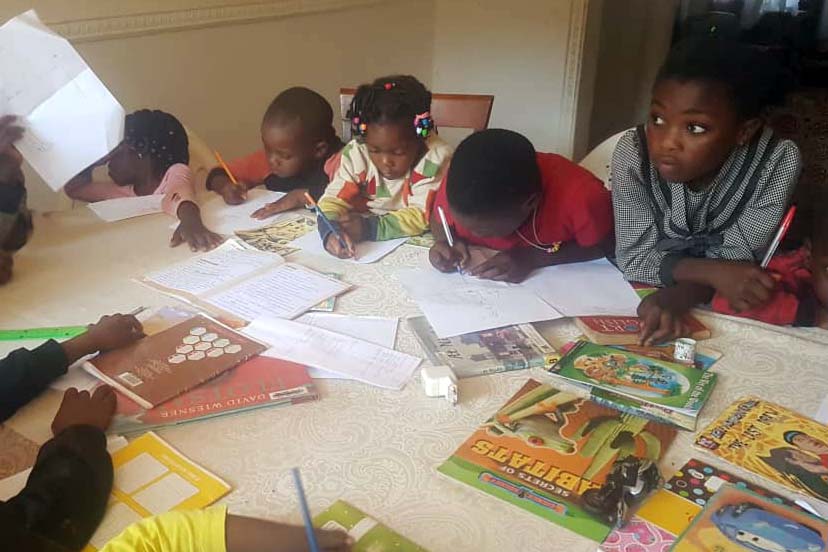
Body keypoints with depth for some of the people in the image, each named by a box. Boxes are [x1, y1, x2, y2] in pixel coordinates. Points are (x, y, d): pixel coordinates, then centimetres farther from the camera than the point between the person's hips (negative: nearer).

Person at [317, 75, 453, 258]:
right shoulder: (356, 153, -10)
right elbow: (333, 199, -12)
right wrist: (331, 229, -34)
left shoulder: (436, 157, -19)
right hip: (364, 249, 2)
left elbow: (422, 216, -22)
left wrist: (370, 228, -33)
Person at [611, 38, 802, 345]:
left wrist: (675, 298, -38)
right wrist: (712, 272, -35)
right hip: (646, 297, 1)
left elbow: (735, 257, -19)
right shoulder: (632, 153, -25)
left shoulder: (778, 161, -25)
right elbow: (635, 258, -19)